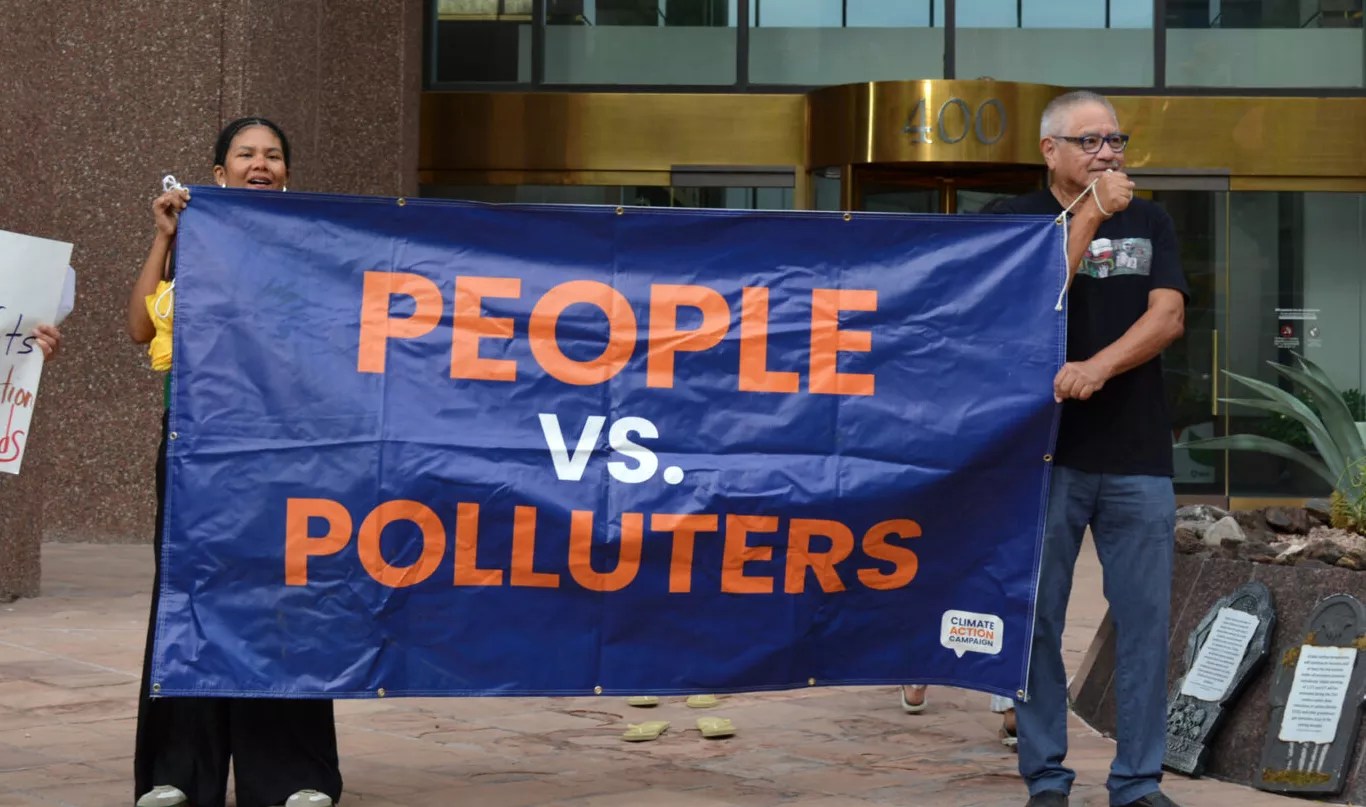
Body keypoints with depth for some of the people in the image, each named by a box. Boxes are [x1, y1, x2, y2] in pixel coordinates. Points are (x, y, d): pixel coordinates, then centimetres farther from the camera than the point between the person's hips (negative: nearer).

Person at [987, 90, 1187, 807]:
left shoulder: (1149, 222, 12)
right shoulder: (1015, 219, 5)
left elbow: (1168, 317, -1)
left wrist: (1098, 368, -17)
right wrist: (1090, 216, -12)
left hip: (1138, 457, 2)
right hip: (1044, 451, -2)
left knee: (1144, 621, 0)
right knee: (1038, 621, 1)